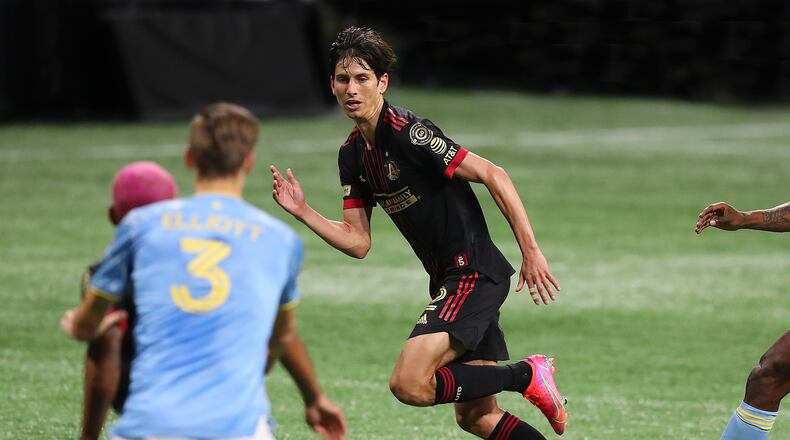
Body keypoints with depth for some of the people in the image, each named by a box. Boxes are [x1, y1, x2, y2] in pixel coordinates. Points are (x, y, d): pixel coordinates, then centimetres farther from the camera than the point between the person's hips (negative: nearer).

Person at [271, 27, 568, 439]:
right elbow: (358, 241, 11)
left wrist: (531, 251, -19)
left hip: (474, 273, -9)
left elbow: (493, 176, -17)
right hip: (447, 280, 9)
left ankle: (526, 374, -7)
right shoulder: (352, 154, 9)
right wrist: (303, 212, -4)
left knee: (409, 384, -22)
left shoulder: (407, 131, -17)